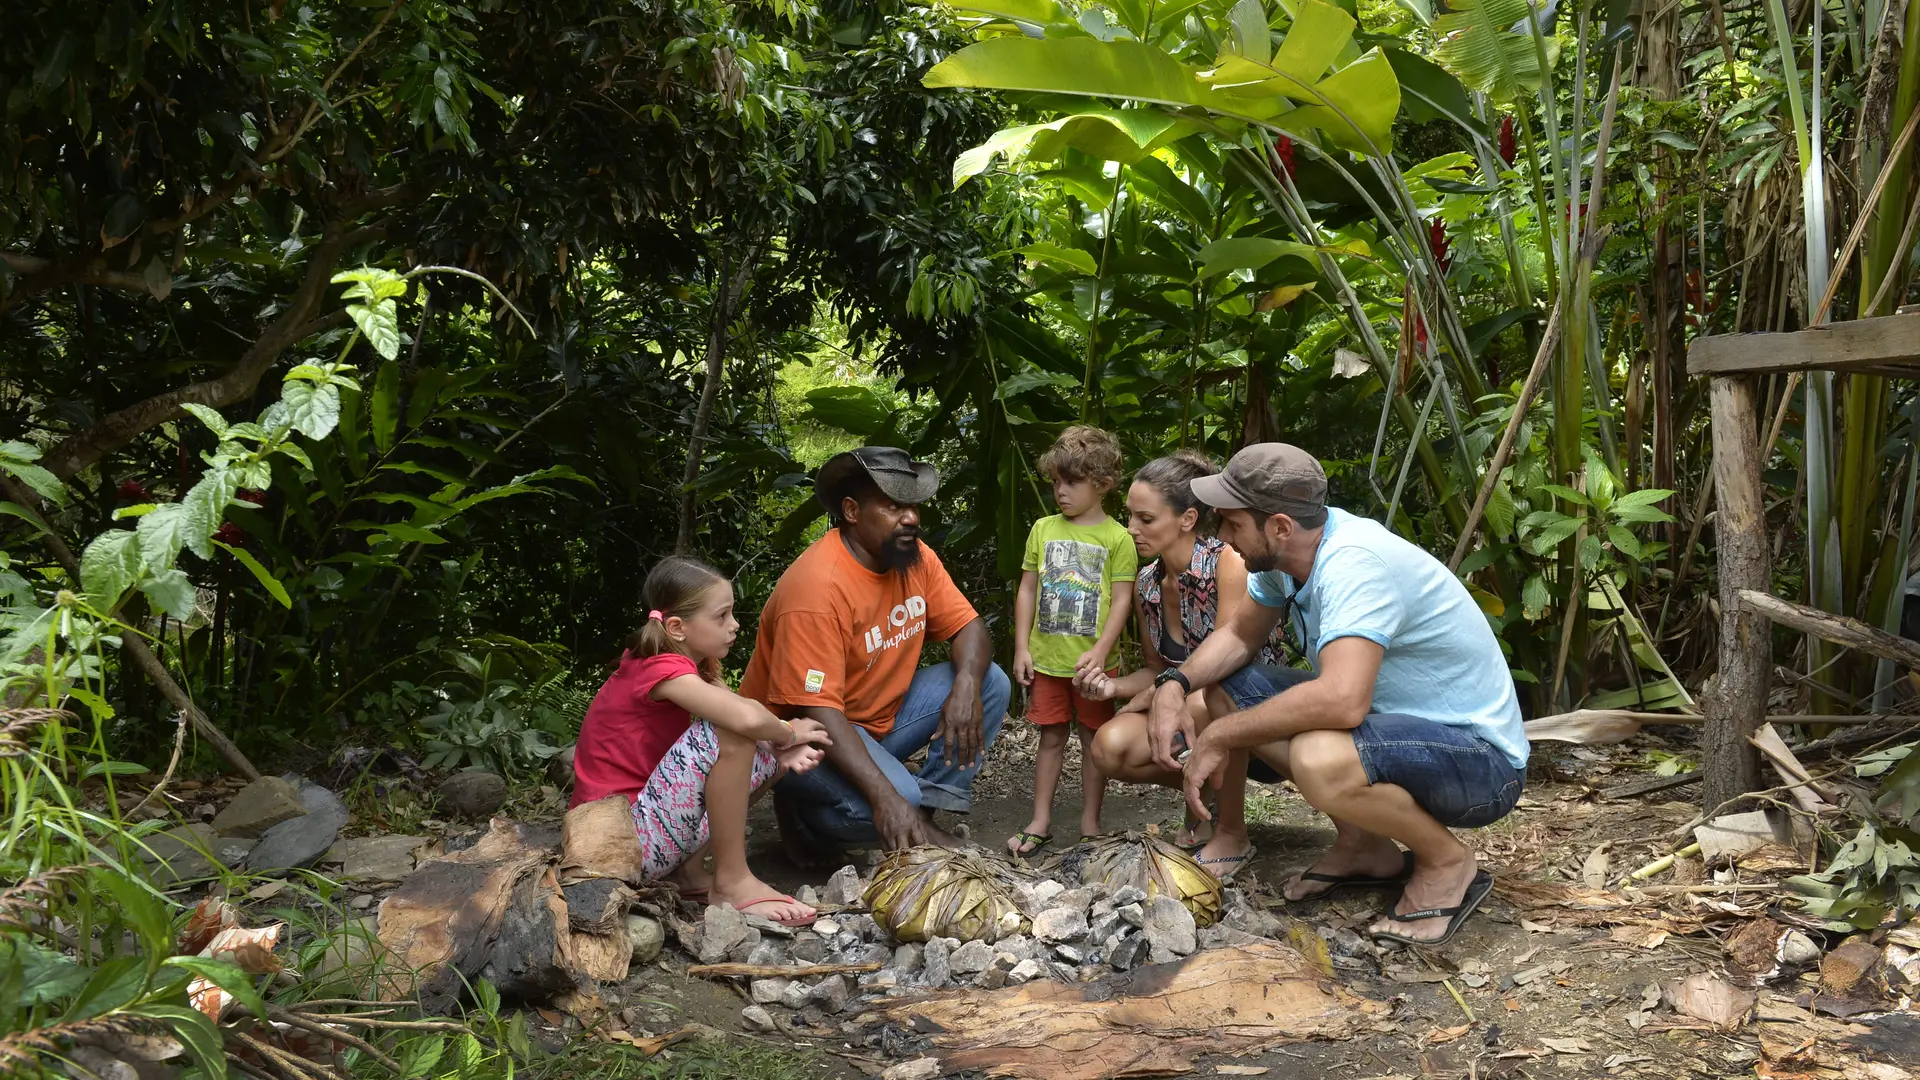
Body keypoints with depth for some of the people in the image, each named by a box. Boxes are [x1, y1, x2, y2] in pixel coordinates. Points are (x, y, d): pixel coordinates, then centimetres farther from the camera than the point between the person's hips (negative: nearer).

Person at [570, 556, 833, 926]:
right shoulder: (663, 669, -20)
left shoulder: (693, 663, 8)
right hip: (621, 838, -9)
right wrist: (790, 733, -15)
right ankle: (732, 881, -15)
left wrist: (786, 747, -18)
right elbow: (746, 718, -36)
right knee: (730, 731, -26)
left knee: (773, 752, 6)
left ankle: (687, 868, 3)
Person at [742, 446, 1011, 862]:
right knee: (895, 799, -34)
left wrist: (967, 684, -26)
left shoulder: (916, 557, -4)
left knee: (991, 683, -8)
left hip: (881, 718, 8)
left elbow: (969, 628, -1)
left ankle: (924, 818, -7)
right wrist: (884, 797, -41)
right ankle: (807, 815, -2)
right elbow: (817, 711, -32)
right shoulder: (816, 585, -28)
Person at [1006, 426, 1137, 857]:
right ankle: (1040, 822, 19)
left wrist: (1099, 653, -18)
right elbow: (1027, 590, 8)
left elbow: (1121, 600, -9)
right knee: (1051, 738, 12)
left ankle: (1090, 825, 18)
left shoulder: (1117, 538, -6)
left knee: (1094, 740, 8)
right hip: (1046, 658, 3)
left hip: (1091, 662, -3)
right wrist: (1022, 648, 2)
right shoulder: (1043, 529, 5)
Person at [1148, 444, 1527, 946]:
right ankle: (1362, 846, 9)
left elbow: (1341, 700, -42)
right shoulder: (1288, 551, -2)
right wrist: (1174, 684, -9)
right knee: (1226, 688, 3)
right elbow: (1240, 635, 12)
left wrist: (1220, 737, -29)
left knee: (1318, 759, -38)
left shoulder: (1353, 564, -30)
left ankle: (1447, 861, -7)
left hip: (1481, 759, -9)